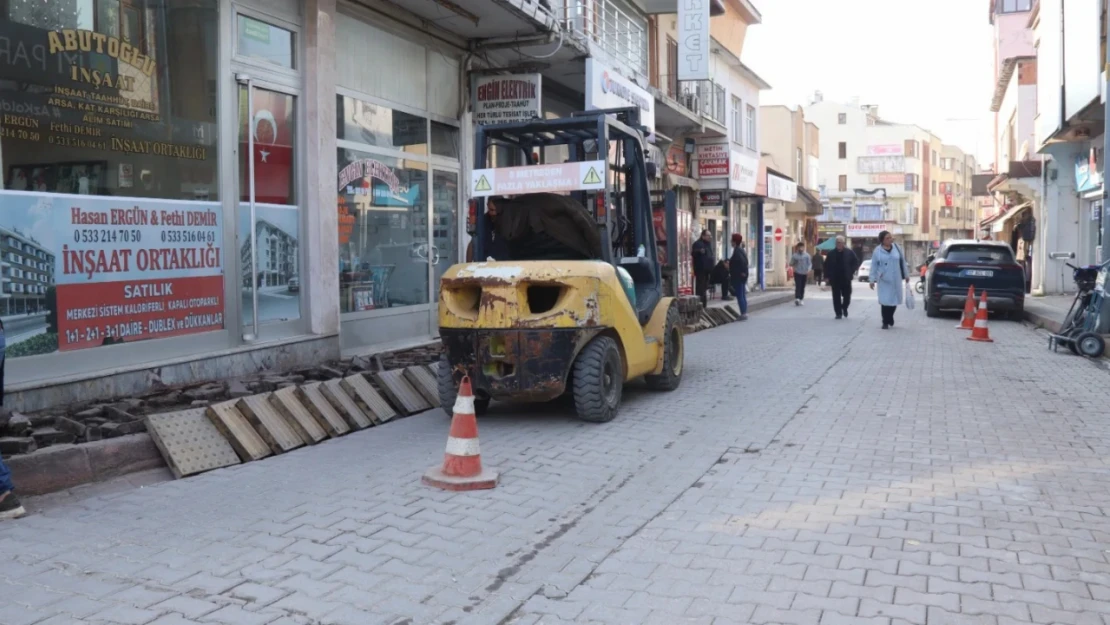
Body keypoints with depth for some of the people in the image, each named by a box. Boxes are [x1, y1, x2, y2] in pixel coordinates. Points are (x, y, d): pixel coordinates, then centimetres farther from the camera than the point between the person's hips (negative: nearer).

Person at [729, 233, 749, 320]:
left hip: (738, 277, -10)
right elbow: (744, 261, 15)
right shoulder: (741, 250, 14)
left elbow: (742, 261, -28)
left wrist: (742, 272, -23)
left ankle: (743, 314, -8)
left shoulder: (737, 251, -16)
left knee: (740, 296, -8)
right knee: (743, 295, 12)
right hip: (741, 276, 10)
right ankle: (744, 313, 16)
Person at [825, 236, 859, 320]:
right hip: (835, 279, 1)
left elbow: (856, 262, 5)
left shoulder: (849, 252, -1)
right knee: (836, 297, 1)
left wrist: (851, 272, -5)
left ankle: (844, 308, 32)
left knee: (847, 295, 5)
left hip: (846, 279, 0)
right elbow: (826, 265, 7)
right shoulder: (831, 253, 2)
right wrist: (827, 276, 0)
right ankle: (838, 313, 6)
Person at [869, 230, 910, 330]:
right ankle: (885, 322, 0)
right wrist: (872, 280, -3)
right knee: (885, 301, -9)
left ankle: (890, 319, 30)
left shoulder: (897, 248, 3)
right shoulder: (877, 251, -3)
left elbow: (903, 262, 10)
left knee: (894, 300, 8)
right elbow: (874, 266, 0)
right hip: (884, 280, -3)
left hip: (896, 280, 3)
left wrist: (906, 275, 11)